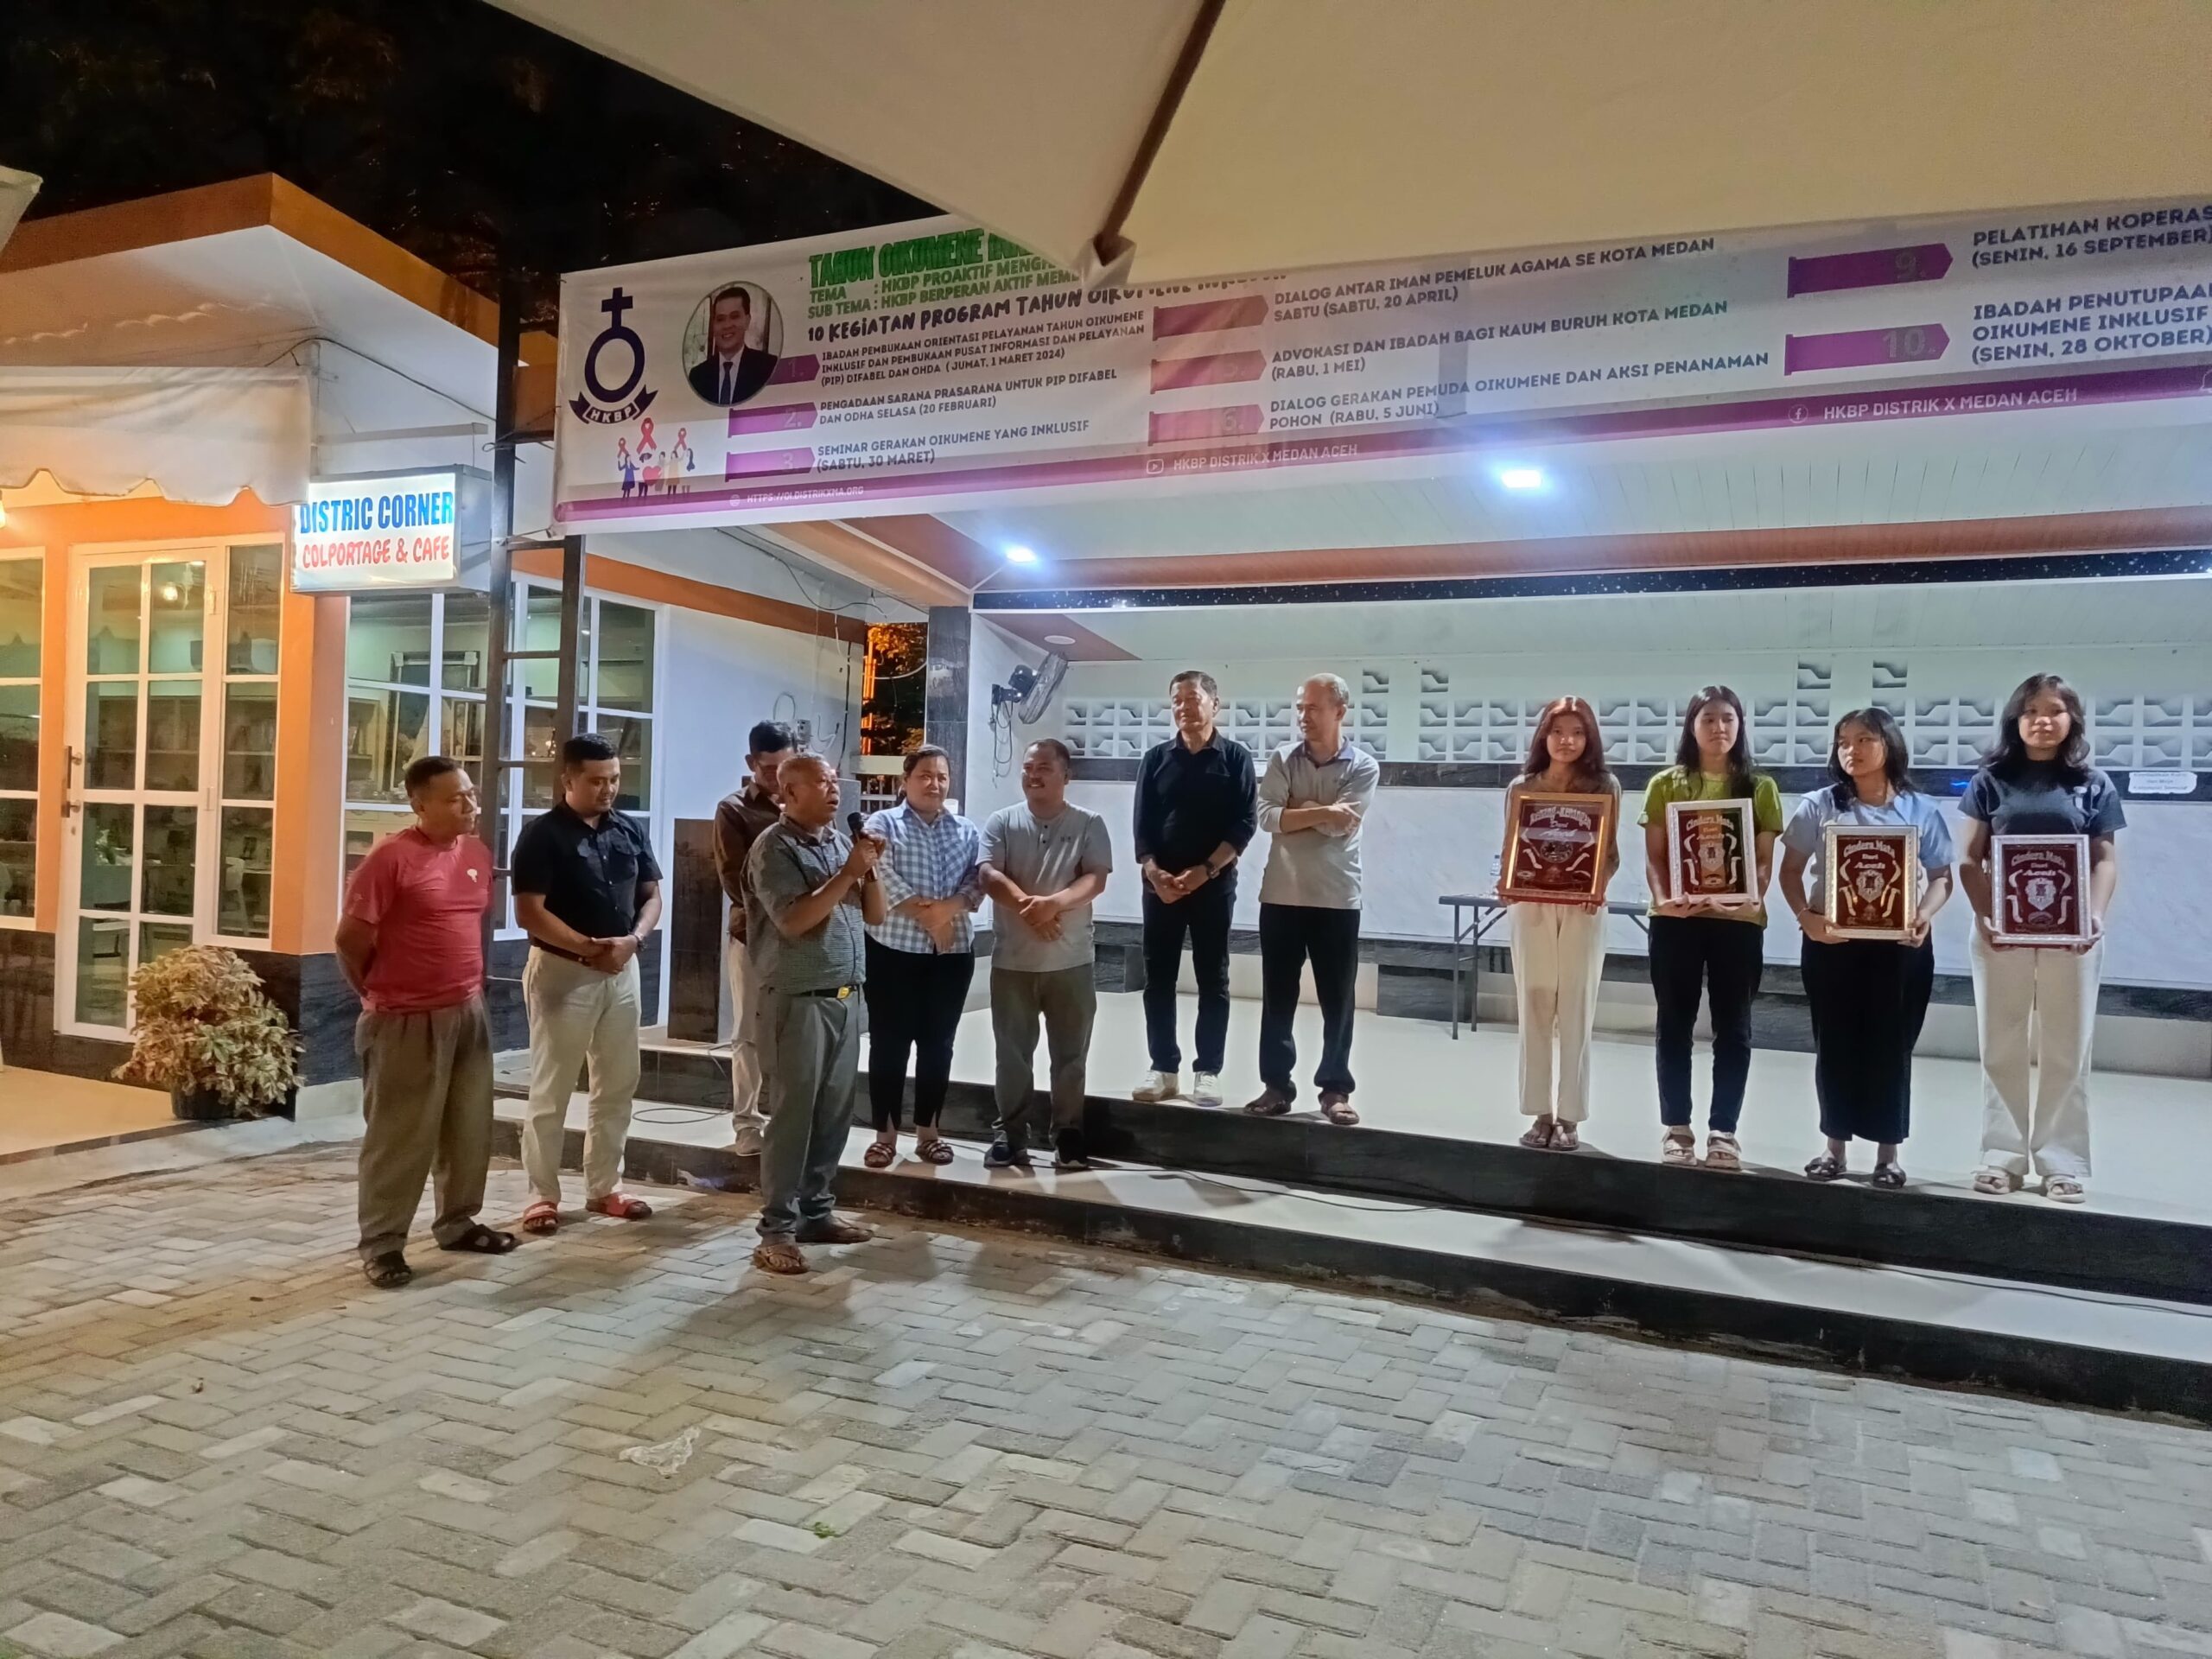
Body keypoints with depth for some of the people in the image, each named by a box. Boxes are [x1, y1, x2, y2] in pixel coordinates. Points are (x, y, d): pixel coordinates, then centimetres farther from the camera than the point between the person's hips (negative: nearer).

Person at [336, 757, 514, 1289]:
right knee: (400, 1135, 1)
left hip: (469, 1012, 7)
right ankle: (381, 1243, 12)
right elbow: (351, 937, -12)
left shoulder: (478, 853, 7)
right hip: (407, 1020, -7)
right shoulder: (392, 856, -15)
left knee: (470, 1127, 14)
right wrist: (376, 992, 1)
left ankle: (457, 1222, 30)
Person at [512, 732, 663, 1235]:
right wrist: (588, 947, -21)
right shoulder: (542, 834, -9)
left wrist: (632, 939, -9)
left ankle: (604, 1187, 23)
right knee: (551, 1090, 1)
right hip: (562, 970, -6)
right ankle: (543, 1195, 11)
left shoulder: (630, 831, 7)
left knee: (618, 1085, 11)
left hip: (622, 970, 6)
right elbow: (529, 912, -15)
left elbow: (652, 895, 10)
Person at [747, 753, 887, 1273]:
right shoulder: (774, 846, -8)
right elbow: (794, 920, -20)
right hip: (798, 1000, -7)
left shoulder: (841, 840, 12)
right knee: (792, 1114, -4)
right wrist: (848, 872, -16)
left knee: (835, 1111, 10)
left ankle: (817, 1210, 22)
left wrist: (869, 869, -4)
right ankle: (777, 1229, 1)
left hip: (848, 997, 7)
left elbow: (876, 915, 13)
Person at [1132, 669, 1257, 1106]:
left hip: (1214, 885, -2)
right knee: (1158, 979, 4)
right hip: (1160, 885, 2)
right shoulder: (1155, 758, 8)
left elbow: (1245, 823, -5)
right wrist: (1155, 873, -12)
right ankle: (1164, 1069, 12)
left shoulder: (1235, 758, 2)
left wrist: (1205, 870, -15)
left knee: (1213, 980, 2)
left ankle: (1209, 1071, 9)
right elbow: (1142, 825, 4)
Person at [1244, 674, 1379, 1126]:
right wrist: (1322, 812, -14)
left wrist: (1294, 809, -6)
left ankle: (1335, 1089, 16)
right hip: (1281, 895, 2)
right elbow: (1267, 817, -10)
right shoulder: (1282, 759, 4)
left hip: (1337, 898, -2)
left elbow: (1341, 826, -16)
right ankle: (1277, 1084, 17)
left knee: (1337, 1001, 5)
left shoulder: (1363, 766, -2)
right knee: (1277, 997, 7)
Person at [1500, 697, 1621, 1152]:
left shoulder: (1605, 786, 3)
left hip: (1583, 908, -1)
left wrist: (1599, 888, -17)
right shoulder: (1521, 787, 6)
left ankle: (1570, 1117, 9)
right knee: (1534, 1009, 4)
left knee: (1575, 1012, 2)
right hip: (1531, 906, 1)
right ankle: (1541, 1113, 12)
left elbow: (1611, 853, 1)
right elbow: (1510, 849, 6)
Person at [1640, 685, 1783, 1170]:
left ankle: (1723, 1131, 13)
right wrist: (1664, 898, -16)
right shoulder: (1665, 784, 5)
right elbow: (1654, 856, 2)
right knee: (1674, 1025, 5)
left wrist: (1752, 899, -18)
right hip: (1675, 920, 0)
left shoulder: (1759, 788, 6)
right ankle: (1675, 1128, 14)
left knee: (1732, 1027, 5)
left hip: (1738, 922, 0)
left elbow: (1764, 860, 1)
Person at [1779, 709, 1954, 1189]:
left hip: (1900, 945, 0)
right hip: (1831, 942, 0)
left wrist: (1925, 914, -16)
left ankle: (1887, 1153, 16)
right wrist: (1805, 916, -15)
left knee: (1890, 1048, 5)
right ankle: (1836, 1145, 20)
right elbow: (1791, 870, 2)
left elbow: (1941, 877, 4)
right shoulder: (1819, 806, 1)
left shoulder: (1921, 810, 2)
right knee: (1834, 1046, 7)